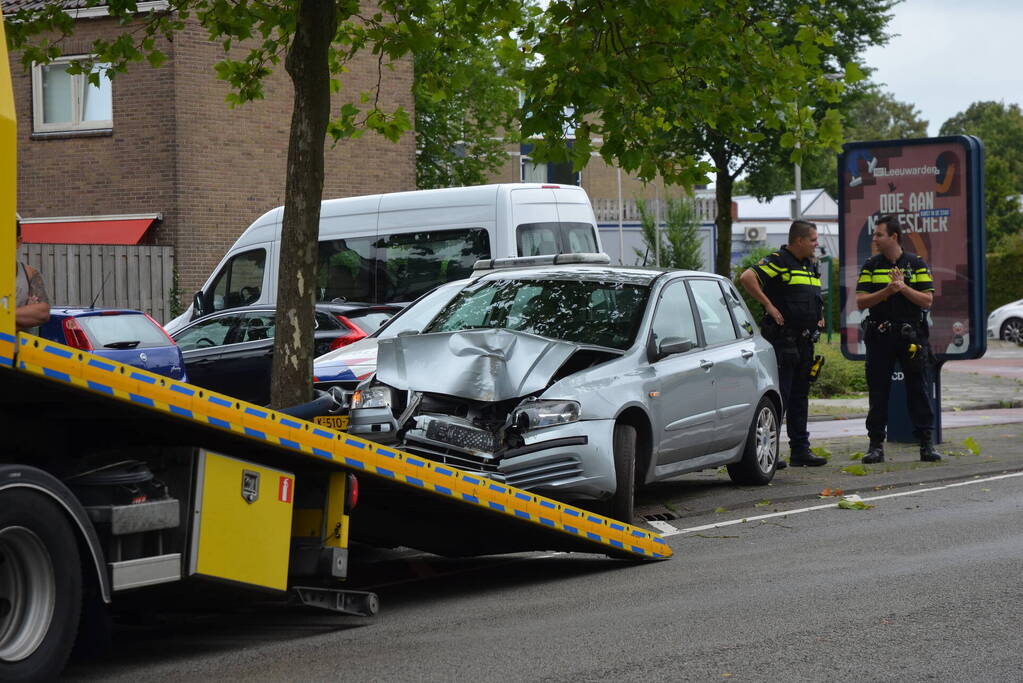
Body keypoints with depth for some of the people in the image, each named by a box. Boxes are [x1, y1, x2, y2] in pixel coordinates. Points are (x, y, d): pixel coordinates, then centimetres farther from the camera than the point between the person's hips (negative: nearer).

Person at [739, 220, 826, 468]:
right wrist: (769, 306, -22)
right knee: (779, 395, -9)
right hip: (782, 340, -9)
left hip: (805, 342, 9)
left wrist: (820, 315, 16)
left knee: (800, 396, 12)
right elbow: (747, 278, -24)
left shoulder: (811, 266, 18)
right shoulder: (777, 262, -10)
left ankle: (800, 450, 17)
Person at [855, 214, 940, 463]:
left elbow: (927, 300, -2)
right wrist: (887, 290, -14)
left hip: (912, 335, -1)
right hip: (880, 337, 1)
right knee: (878, 392, 2)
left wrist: (903, 287, -15)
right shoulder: (871, 266, 7)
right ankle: (876, 444, 7)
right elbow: (861, 302, -1)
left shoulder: (917, 264, 4)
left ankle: (926, 443, 5)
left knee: (919, 391, 0)